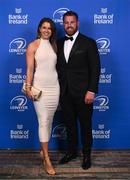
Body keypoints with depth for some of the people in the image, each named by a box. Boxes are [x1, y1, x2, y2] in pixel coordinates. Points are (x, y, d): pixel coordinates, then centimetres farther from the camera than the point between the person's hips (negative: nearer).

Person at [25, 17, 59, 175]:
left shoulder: (54, 45, 12)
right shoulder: (33, 46, -2)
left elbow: (56, 66, 13)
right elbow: (30, 69, -7)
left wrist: (62, 86, 10)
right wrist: (28, 88, -13)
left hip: (54, 86, 5)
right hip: (40, 87, -5)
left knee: (49, 121, 10)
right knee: (43, 122, -5)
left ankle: (44, 149, 26)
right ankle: (47, 160, 0)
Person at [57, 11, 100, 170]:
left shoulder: (88, 43, -5)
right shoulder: (59, 43, 8)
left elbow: (95, 68, -8)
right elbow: (58, 66, 11)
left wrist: (91, 91, -14)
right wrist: (58, 88, 5)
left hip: (82, 92, -4)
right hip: (64, 92, 4)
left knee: (85, 125, 9)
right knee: (69, 124, 15)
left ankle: (86, 154, 27)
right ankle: (71, 151, 34)